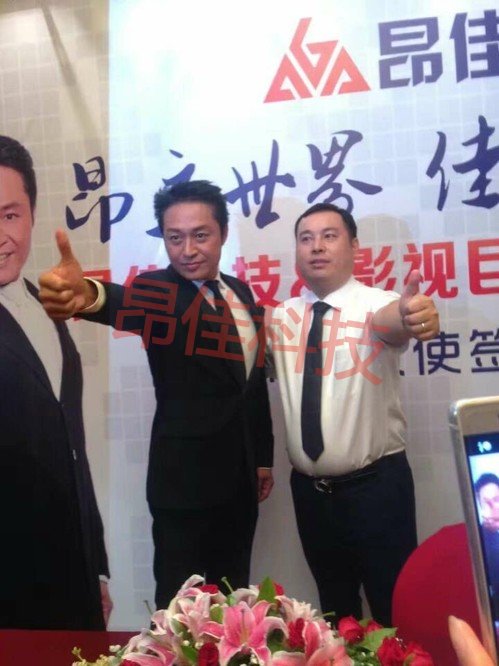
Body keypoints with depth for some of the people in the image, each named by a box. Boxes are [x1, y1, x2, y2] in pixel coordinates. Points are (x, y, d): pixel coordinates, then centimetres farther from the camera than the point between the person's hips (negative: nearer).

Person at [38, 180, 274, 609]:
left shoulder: (241, 291, 7)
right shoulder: (158, 291, -12)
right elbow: (124, 303, -37)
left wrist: (264, 456, 16)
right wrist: (89, 295, -61)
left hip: (240, 475, 6)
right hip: (185, 477, -6)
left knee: (232, 599, 18)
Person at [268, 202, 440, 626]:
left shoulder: (375, 305, -13)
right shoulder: (281, 317, 6)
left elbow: (392, 319, -36)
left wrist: (412, 315, -58)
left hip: (376, 484, -4)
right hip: (309, 489, 5)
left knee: (395, 608, 7)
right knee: (335, 608, 21)